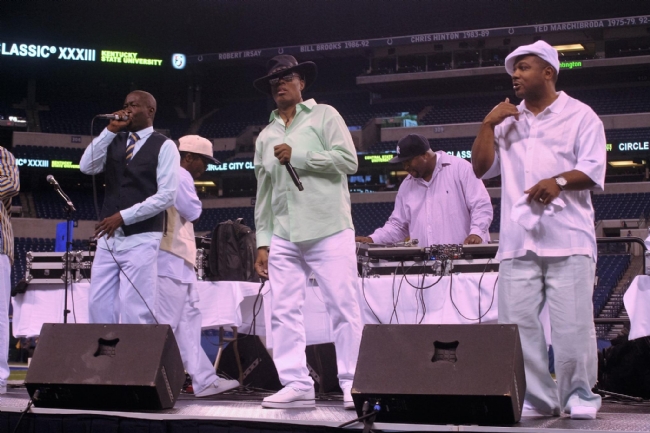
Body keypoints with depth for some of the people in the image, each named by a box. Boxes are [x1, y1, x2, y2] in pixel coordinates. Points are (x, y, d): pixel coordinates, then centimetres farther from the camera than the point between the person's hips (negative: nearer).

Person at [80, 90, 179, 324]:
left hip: (141, 238, -5)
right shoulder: (114, 141, 14)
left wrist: (124, 216, -13)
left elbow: (166, 196, -10)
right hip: (109, 236, 6)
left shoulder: (164, 146, -2)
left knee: (134, 310, -7)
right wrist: (110, 130, -6)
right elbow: (87, 167, -1)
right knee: (98, 305, 4)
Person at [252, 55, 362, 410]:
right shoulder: (265, 136, 21)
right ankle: (296, 384, 3)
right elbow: (263, 193, 19)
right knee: (284, 311, -1)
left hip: (328, 231, -5)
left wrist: (297, 157, -8)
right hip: (283, 237, 5)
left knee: (343, 308, -6)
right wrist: (262, 242, 12)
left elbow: (348, 159, -7)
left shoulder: (323, 116, 7)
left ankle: (350, 386, -3)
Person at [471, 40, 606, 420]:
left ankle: (579, 393, 5)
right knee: (517, 321, -2)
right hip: (518, 239, 4)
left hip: (567, 237, -4)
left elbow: (594, 169, -4)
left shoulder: (579, 115, 7)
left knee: (572, 323, -7)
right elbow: (482, 168, 15)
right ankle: (536, 396, 5)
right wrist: (488, 125, 5)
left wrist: (558, 181, -22)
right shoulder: (508, 120, 21)